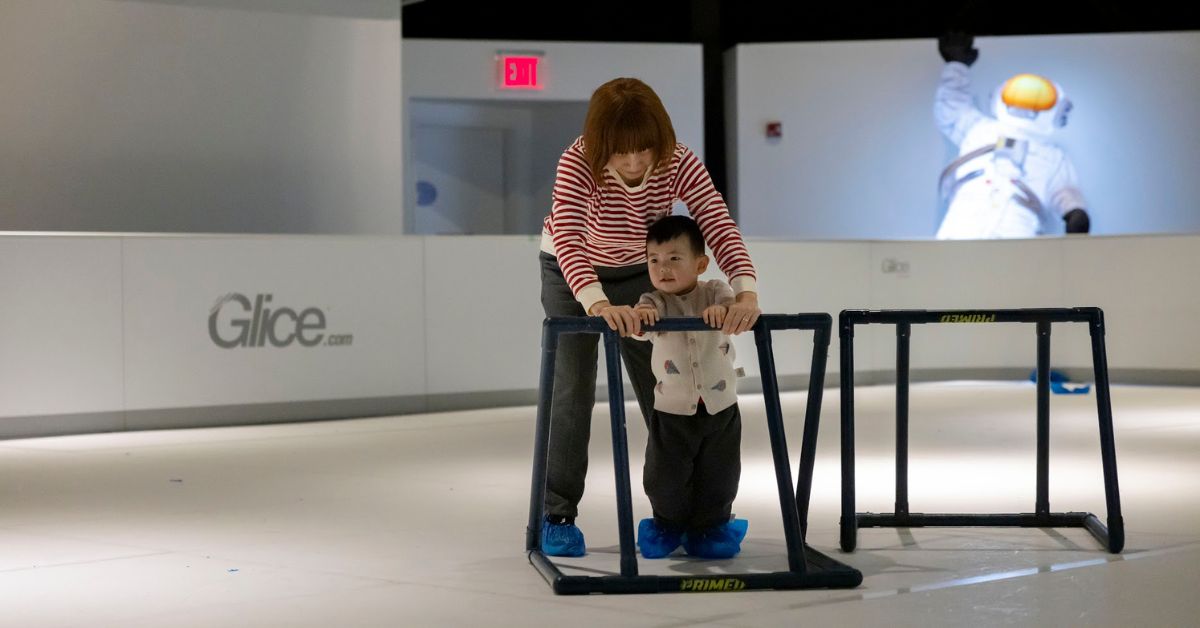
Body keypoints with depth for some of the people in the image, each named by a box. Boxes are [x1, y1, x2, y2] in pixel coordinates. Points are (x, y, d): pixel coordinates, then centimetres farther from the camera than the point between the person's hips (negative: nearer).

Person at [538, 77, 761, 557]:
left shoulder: (678, 163, -28)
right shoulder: (578, 163, -36)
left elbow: (720, 228, -33)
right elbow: (567, 239, -48)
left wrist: (746, 292, -51)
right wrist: (598, 304, -65)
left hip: (637, 271, 3)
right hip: (570, 273, -2)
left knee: (661, 388, 1)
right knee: (573, 390, -8)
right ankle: (558, 516, 1)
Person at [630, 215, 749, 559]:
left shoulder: (714, 293, -5)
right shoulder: (655, 302, -8)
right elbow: (641, 328, -28)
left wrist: (723, 309, -47)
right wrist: (639, 315, -52)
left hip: (720, 408, 1)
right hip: (672, 411, -1)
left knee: (718, 479, 9)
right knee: (666, 480, 4)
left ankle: (709, 528, 32)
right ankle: (668, 526, 31)